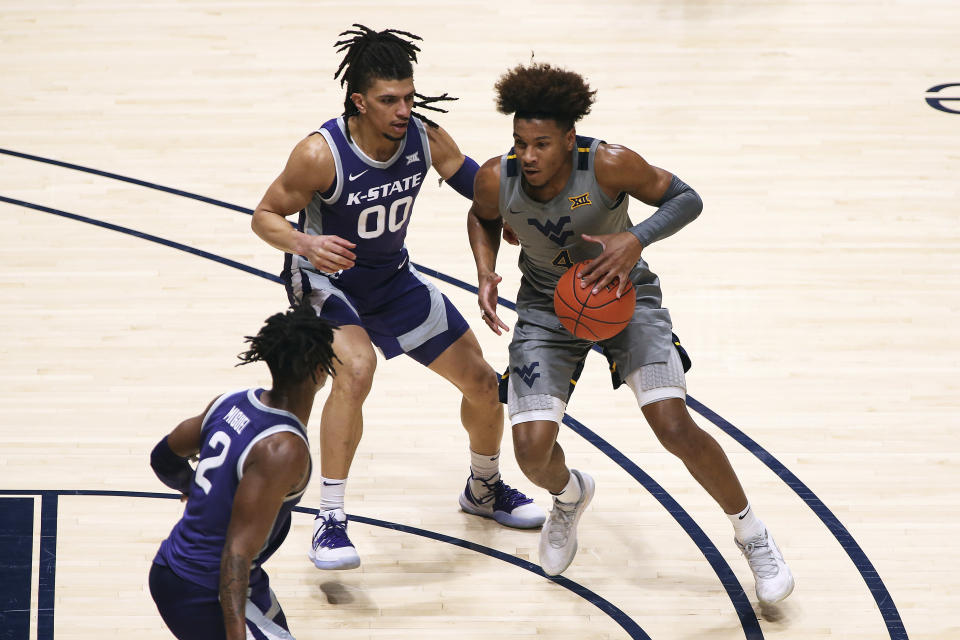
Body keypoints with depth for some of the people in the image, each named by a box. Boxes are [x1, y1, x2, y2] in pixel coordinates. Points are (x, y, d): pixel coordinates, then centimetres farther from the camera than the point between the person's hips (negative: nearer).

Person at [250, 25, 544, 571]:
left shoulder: (426, 139, -18)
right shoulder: (321, 154, -30)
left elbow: (480, 186, -4)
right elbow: (265, 216, -20)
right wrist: (304, 244, -40)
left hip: (394, 279, 5)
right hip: (327, 279, -5)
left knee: (483, 382, 8)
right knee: (357, 368, -35)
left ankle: (484, 489, 38)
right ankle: (330, 522, -26)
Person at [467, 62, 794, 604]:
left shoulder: (609, 166, -30)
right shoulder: (497, 179, -21)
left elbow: (686, 199, -17)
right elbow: (482, 217, 4)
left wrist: (636, 240, -34)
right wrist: (486, 272, -15)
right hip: (547, 308, 2)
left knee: (675, 427, -16)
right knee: (533, 450, -10)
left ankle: (753, 536, 9)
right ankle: (570, 495, 31)